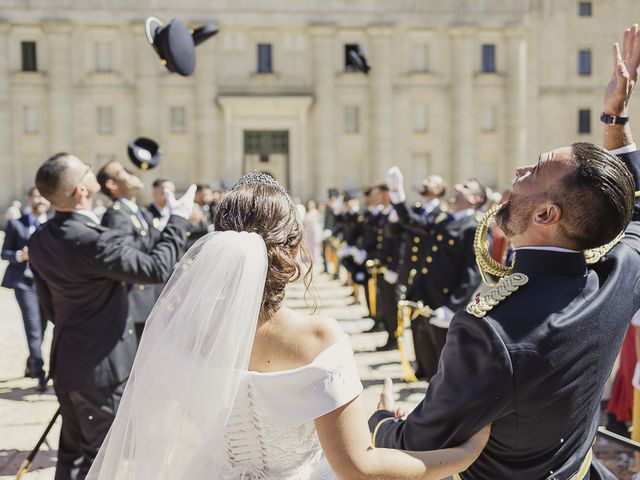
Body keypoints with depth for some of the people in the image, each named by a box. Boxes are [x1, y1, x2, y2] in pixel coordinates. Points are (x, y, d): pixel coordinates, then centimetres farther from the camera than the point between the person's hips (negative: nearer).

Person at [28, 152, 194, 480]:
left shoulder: (39, 241, 2)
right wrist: (179, 218, -12)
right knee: (99, 454, 6)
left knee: (72, 449, 19)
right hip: (101, 366, -8)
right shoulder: (94, 241, -26)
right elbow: (158, 268, -24)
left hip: (65, 361, 8)